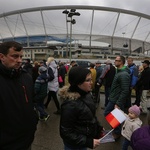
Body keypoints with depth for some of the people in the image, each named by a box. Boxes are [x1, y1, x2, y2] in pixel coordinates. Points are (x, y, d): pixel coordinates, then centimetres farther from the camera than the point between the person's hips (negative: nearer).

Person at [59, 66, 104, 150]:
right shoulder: (70, 104, -31)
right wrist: (88, 142, -24)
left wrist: (98, 127, 2)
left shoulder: (86, 94, -7)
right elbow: (66, 133, -24)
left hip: (87, 137, 7)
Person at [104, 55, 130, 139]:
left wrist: (118, 104, -23)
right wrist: (111, 97, 16)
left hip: (117, 101, -10)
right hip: (113, 99, 10)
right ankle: (115, 129, 38)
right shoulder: (119, 72, 8)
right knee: (107, 113, 19)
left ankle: (117, 133, 32)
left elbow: (125, 91, -26)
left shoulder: (124, 74, -23)